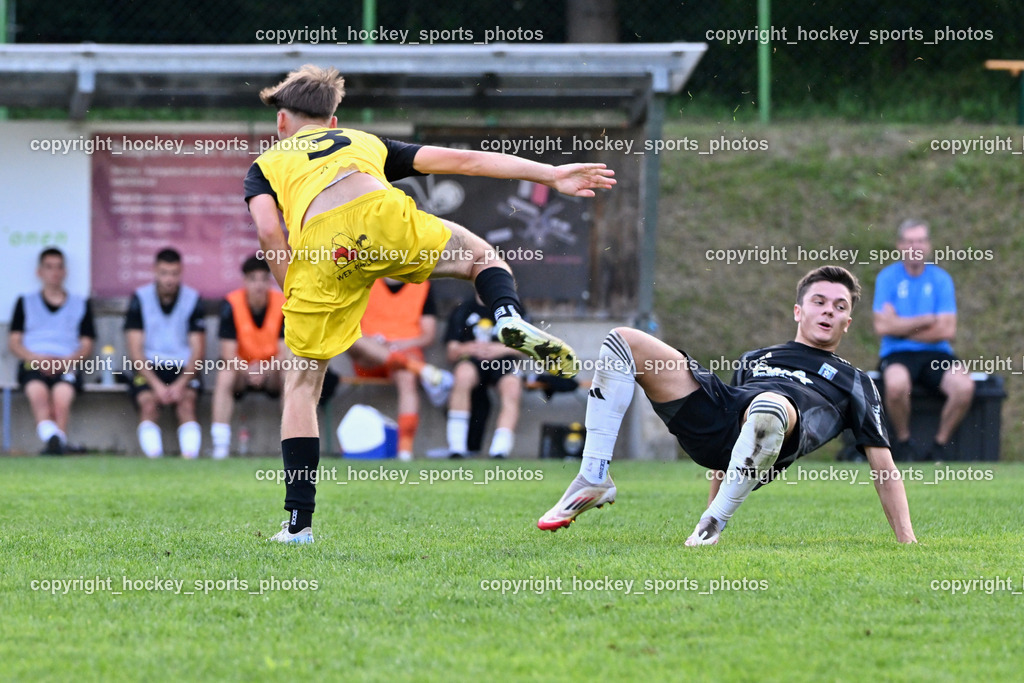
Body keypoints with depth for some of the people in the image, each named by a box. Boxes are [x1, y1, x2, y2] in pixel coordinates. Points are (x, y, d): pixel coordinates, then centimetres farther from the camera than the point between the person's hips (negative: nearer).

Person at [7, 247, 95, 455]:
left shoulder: (81, 304, 23)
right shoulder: (25, 303, 23)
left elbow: (86, 346, 15)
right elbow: (14, 342, 13)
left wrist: (66, 361, -7)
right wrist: (36, 359, -7)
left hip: (68, 366, 1)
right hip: (32, 364, -1)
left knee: (62, 395, -36)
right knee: (37, 391, -37)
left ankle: (57, 443, -48)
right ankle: (51, 437, -60)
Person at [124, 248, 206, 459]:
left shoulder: (192, 300, 3)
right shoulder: (140, 299, 1)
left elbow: (197, 352, 2)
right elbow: (135, 350, -3)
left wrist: (181, 383, -15)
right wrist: (156, 384, -16)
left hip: (183, 370, 0)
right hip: (148, 368, 0)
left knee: (187, 402, -30)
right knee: (148, 402, -30)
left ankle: (190, 458, -41)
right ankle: (153, 459, -38)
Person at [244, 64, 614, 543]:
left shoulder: (265, 165, 33)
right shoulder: (364, 143, 38)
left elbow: (269, 231, 10)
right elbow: (462, 160, 31)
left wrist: (293, 299, 18)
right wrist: (549, 174, 31)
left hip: (319, 250, -1)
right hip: (381, 216, 1)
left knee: (302, 383, 15)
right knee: (482, 258, 28)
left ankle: (299, 520, 10)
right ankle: (510, 318, -6)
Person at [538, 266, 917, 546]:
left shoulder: (855, 383, 27)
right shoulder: (754, 360, 38)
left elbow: (883, 466, 20)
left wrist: (907, 541, 7)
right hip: (714, 420, 5)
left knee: (769, 405, -45)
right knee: (623, 341, -4)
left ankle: (714, 523, -28)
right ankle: (593, 480, -13)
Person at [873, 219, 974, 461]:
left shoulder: (941, 278, 7)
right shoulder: (887, 277, 4)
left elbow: (947, 330, -3)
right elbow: (882, 326, -8)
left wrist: (901, 327, -5)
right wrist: (928, 320, -5)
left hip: (936, 353, 2)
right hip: (897, 354, -2)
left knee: (964, 386, -30)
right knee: (897, 384, -38)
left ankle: (939, 446, -10)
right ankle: (903, 443, -12)